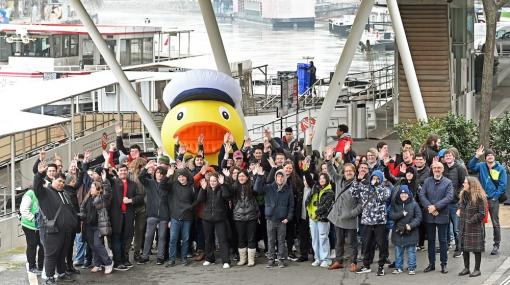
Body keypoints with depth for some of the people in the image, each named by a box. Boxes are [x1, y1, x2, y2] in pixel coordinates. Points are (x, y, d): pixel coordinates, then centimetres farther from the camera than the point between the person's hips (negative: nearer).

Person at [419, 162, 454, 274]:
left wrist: (436, 206, -18)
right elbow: (422, 195, -1)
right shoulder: (427, 181, 7)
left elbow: (449, 197, -12)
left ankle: (444, 264, 10)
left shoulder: (448, 182, -1)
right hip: (429, 215, 3)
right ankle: (431, 263, 18)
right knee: (431, 240, 10)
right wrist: (429, 207, -16)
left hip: (442, 215, -3)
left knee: (443, 240, 3)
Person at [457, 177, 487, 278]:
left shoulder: (479, 197, -14)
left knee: (476, 248, 1)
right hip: (464, 226, 7)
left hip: (475, 227, -7)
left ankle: (477, 269, 10)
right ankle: (466, 268, 22)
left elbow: (482, 213, -14)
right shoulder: (464, 195, 7)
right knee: (464, 247, 11)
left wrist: (471, 220, -16)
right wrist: (459, 210, 10)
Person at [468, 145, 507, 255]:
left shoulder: (500, 169, -3)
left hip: (493, 199, -2)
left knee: (495, 223, 0)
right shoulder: (481, 166, 3)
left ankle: (496, 245, 8)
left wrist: (494, 196, -11)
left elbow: (502, 185, -5)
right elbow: (471, 166, -13)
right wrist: (477, 156, -23)